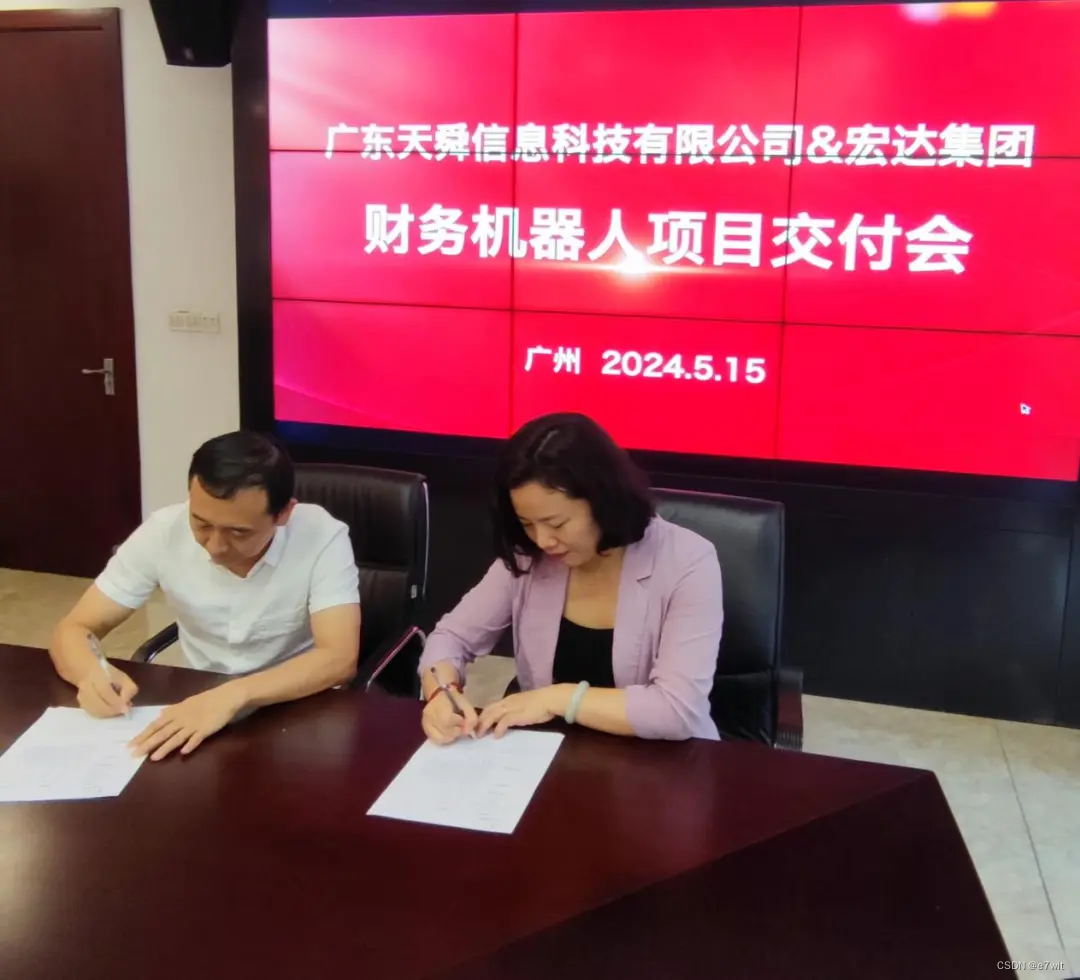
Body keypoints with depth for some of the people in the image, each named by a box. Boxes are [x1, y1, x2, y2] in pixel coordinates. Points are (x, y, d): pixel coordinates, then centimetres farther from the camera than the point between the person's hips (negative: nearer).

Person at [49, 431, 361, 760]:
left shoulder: (322, 538, -19)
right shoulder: (164, 532, -12)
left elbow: (338, 659, -26)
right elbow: (73, 630, -6)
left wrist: (235, 695, -39)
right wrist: (92, 673, -27)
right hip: (199, 708, 2)